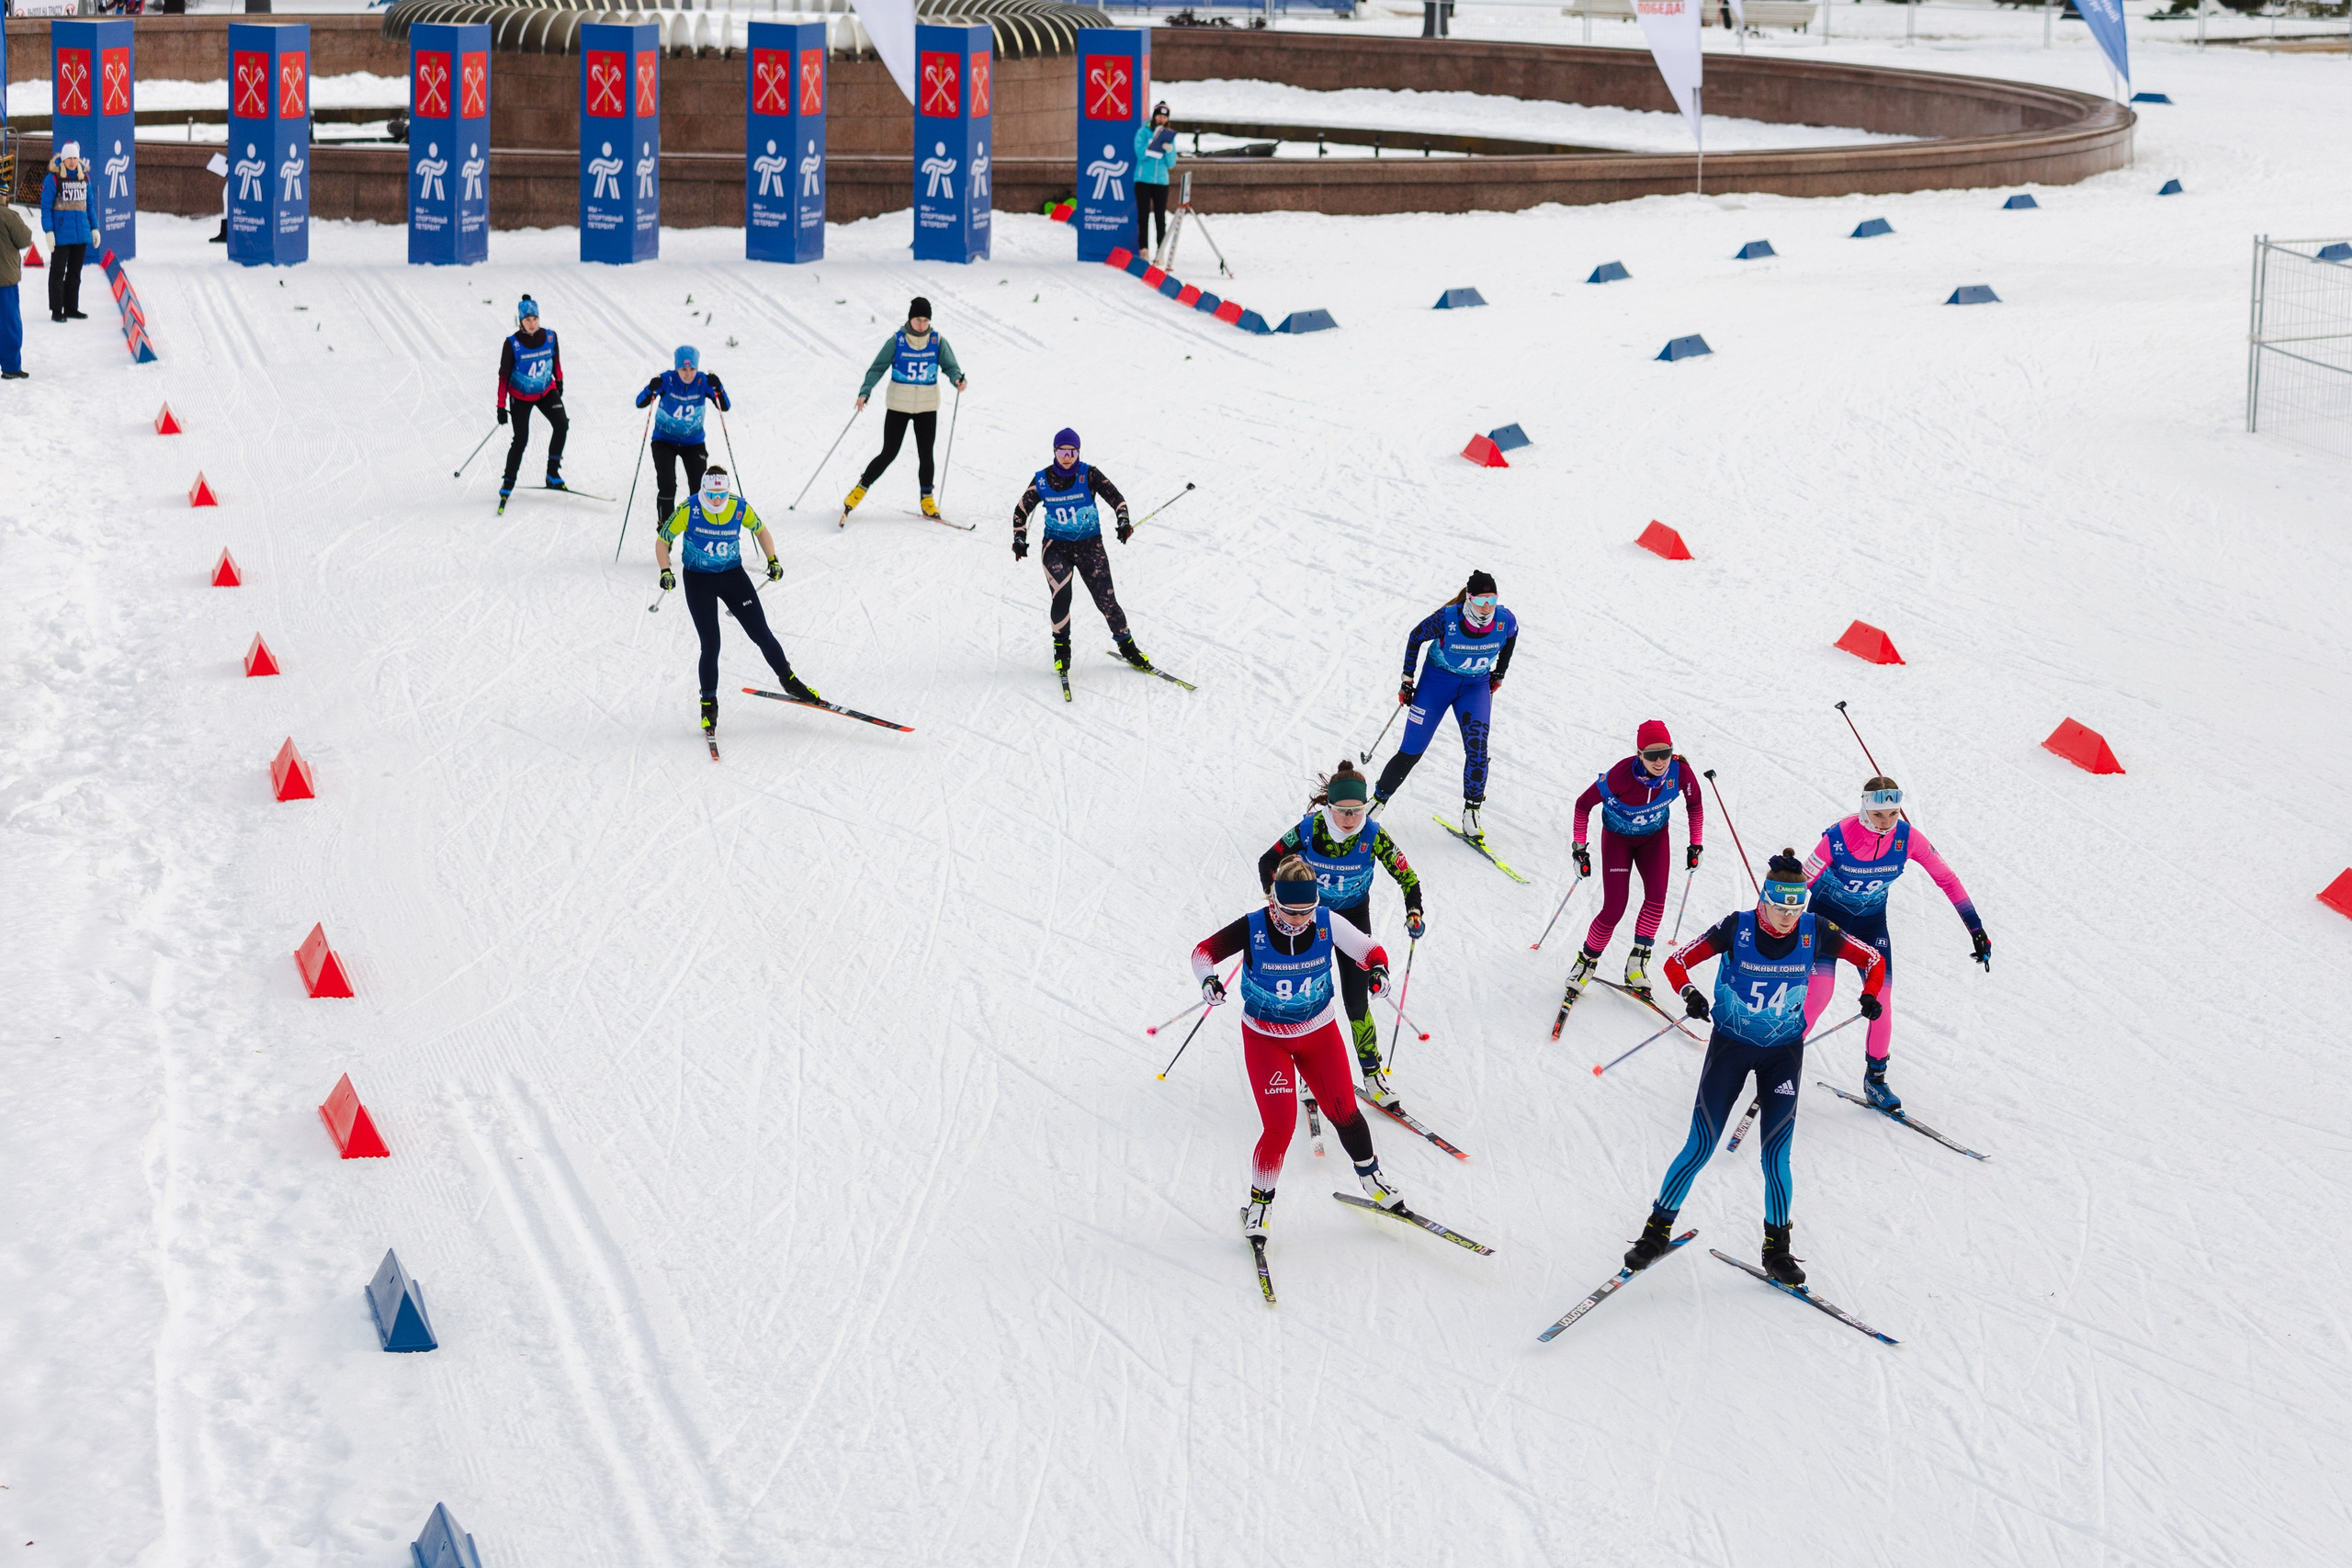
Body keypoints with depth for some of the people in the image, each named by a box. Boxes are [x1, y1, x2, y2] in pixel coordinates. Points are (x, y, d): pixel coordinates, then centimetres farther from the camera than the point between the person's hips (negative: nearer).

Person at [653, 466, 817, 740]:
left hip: (733, 576, 2)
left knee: (761, 634, 1)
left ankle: (789, 682, 22)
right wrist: (665, 571, -20)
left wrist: (773, 560, 0)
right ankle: (709, 704, 11)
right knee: (711, 645, -8)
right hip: (698, 581, -2)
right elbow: (662, 541, -7)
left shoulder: (740, 507, -11)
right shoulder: (689, 510, -17)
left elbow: (760, 530, 10)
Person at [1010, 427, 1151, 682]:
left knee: (1107, 601, -6)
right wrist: (1019, 538, -6)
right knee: (1061, 597, -20)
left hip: (1090, 546, 0)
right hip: (1056, 546, 0)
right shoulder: (1042, 480, -2)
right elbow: (1022, 509, 6)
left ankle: (1127, 646, 14)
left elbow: (1115, 496, -10)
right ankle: (1061, 648, -1)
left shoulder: (1089, 475, -6)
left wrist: (1123, 521, -27)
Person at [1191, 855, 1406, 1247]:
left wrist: (1378, 969, -28)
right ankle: (1259, 1201, 12)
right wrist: (1208, 980, -33)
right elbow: (1205, 951, -13)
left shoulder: (1328, 924, -16)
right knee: (1280, 1125, -10)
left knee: (1343, 1111, 6)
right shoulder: (1252, 928, -22)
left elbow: (1369, 950, -6)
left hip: (1319, 1031, 2)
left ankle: (1371, 1175, 34)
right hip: (1265, 1037, -2)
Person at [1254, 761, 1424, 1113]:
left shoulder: (1373, 836, -22)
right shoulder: (1309, 830, -23)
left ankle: (1372, 1073, 10)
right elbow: (1268, 863, -11)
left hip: (1354, 916, 0)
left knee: (1356, 1001, -4)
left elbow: (1406, 876, -13)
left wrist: (1414, 913, -28)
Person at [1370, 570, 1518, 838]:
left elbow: (1511, 638, 7)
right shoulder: (1447, 618, -28)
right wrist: (1407, 679, -5)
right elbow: (1416, 637, -8)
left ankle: (1471, 812, -8)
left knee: (1477, 747, -18)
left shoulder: (1505, 621, -20)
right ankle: (1377, 799, 16)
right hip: (1437, 681, -2)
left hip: (1476, 686, 2)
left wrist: (1499, 674, 15)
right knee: (1412, 749, -2)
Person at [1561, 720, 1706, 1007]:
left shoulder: (1680, 771, -26)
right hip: (1618, 838, -3)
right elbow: (1583, 805, -20)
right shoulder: (1621, 775, -35)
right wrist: (1579, 849, -18)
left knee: (1656, 896, -19)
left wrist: (1696, 844, -2)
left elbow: (1694, 805, -3)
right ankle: (1587, 961, 14)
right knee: (1614, 909, -9)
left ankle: (1637, 962, -6)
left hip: (1655, 837, 3)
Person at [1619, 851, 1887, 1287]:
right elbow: (1677, 963, -12)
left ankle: (1777, 1248, 14)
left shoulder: (1815, 932, -11)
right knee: (1700, 1147, -4)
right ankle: (1657, 1230, 11)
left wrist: (1870, 995, -20)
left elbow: (1872, 960, -1)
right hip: (1730, 1046, -1)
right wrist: (1690, 994, -32)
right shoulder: (1737, 928, -16)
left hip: (1784, 1052, 1)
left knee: (1776, 1156, -3)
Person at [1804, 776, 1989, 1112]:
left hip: (1871, 921, 3)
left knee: (1882, 999, -4)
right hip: (1827, 916, -3)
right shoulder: (1838, 838, -29)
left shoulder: (1908, 837, -20)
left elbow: (1947, 879, -10)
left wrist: (1976, 930, -11)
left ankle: (1875, 1077, 12)